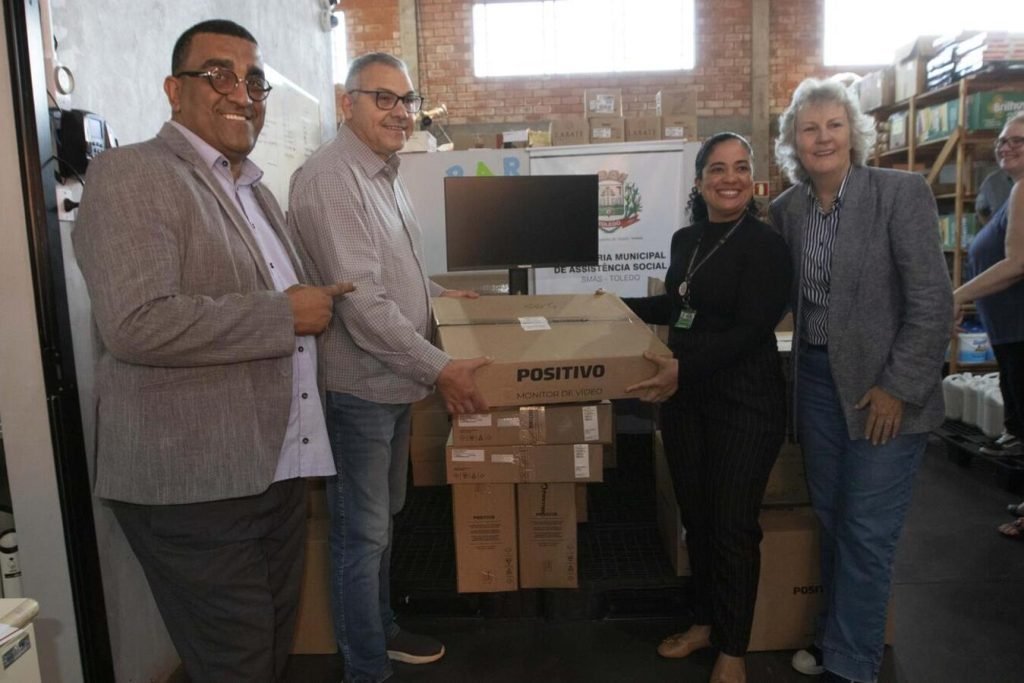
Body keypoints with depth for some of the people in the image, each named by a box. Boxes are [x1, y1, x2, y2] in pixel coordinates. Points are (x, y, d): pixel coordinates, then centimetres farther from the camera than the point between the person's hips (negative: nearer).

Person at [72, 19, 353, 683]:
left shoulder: (253, 186, 17)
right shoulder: (129, 174, -11)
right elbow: (137, 324, -25)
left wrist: (315, 297, 9)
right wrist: (285, 316, -18)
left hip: (274, 467, 8)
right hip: (195, 485, -8)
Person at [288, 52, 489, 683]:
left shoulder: (386, 175, 12)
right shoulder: (330, 178, -19)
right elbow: (361, 301, -26)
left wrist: (439, 292, 20)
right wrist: (440, 367, -24)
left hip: (394, 380, 10)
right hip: (357, 385, -9)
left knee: (383, 519, 21)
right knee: (361, 533, 4)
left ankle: (383, 630, 40)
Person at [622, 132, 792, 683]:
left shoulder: (766, 245, -11)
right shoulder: (684, 240, 10)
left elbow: (751, 330, -19)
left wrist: (685, 370, -29)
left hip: (745, 402, -6)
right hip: (684, 397, 6)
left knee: (733, 525, 3)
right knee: (694, 515, 14)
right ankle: (705, 622, 33)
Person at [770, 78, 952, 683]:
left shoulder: (902, 192, -11)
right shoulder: (786, 209, 4)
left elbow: (933, 302, -14)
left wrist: (899, 388, -14)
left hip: (884, 386, -5)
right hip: (818, 380, 5)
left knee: (867, 531, 3)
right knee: (832, 519, 16)